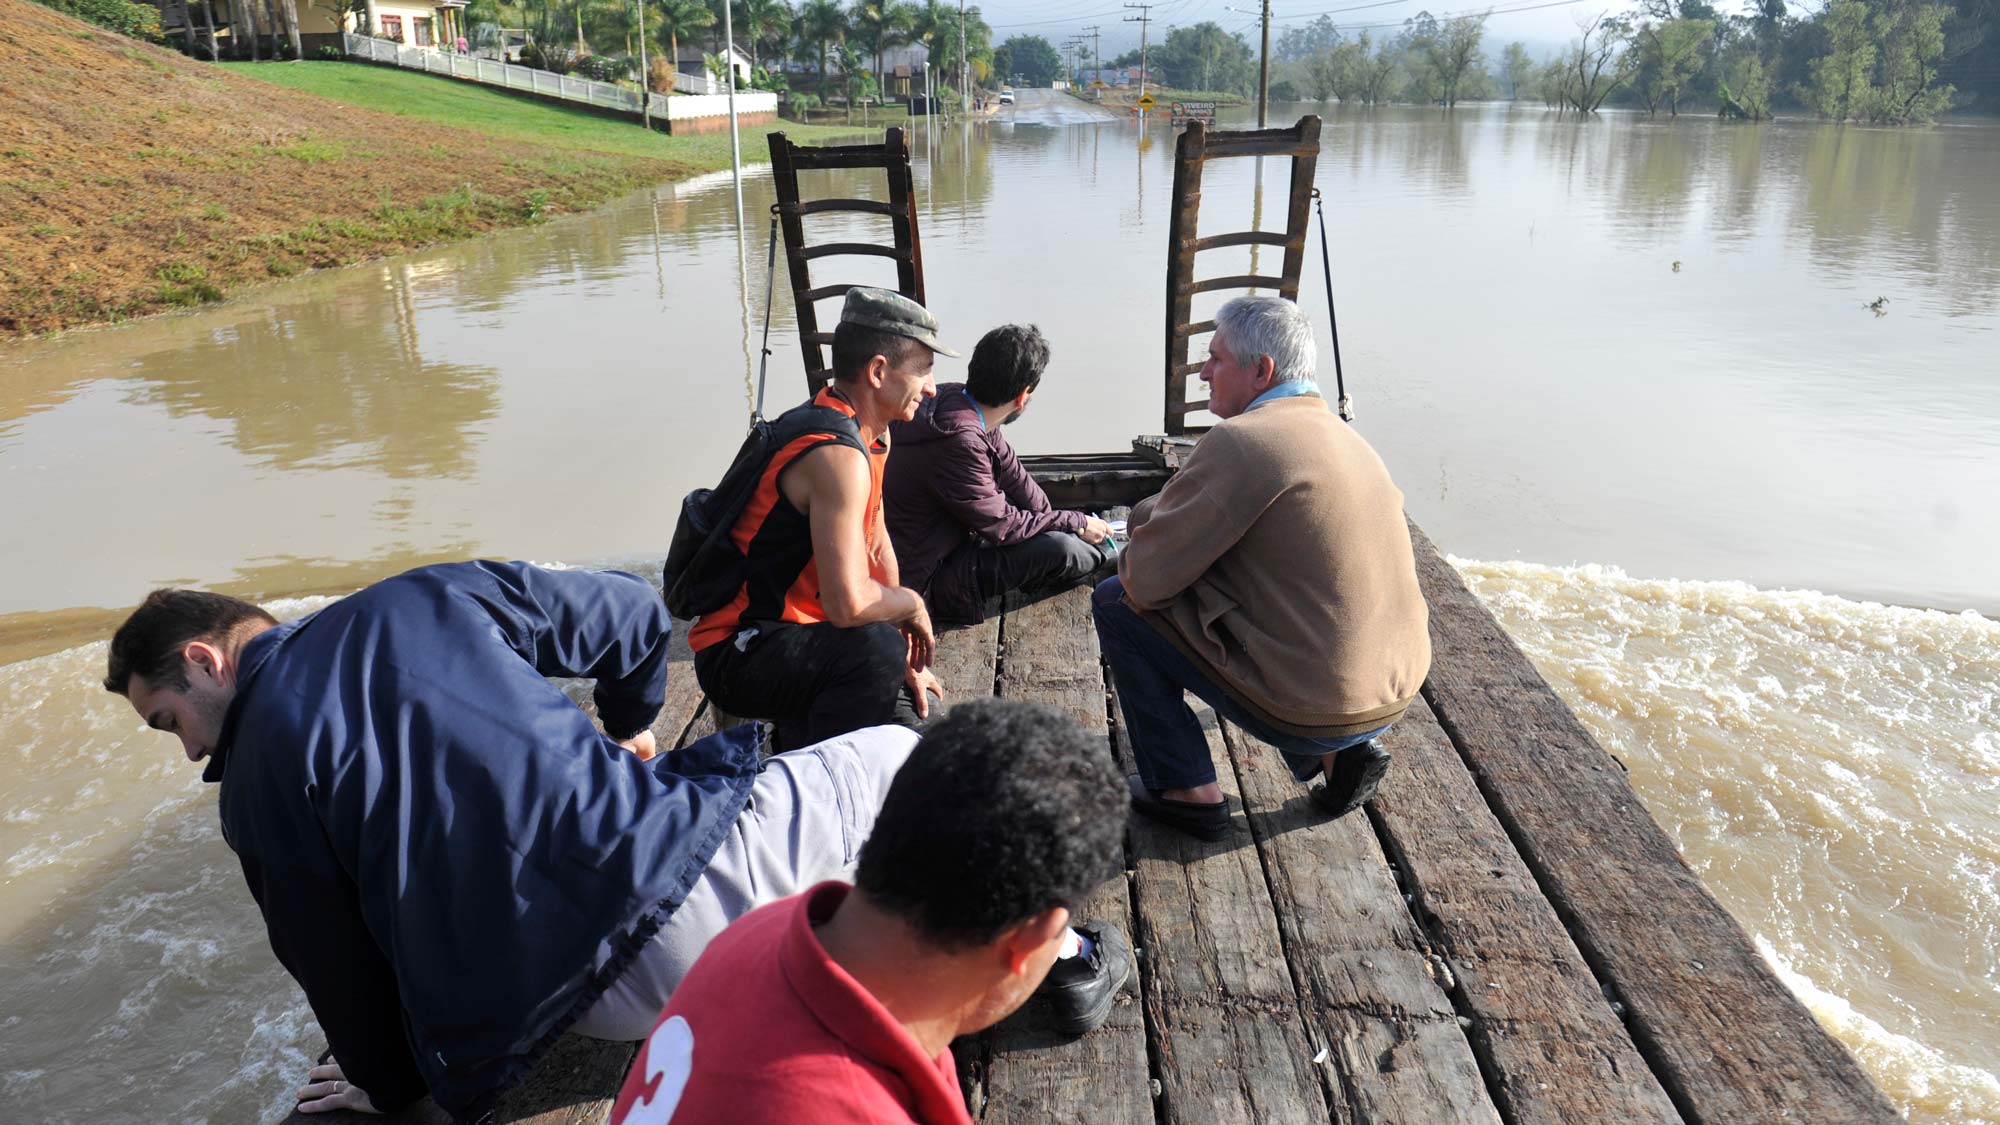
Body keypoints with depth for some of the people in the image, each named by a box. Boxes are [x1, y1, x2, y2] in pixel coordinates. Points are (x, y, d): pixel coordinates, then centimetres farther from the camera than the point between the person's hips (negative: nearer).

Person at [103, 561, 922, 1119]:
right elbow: (636, 618, 16)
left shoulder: (255, 789, 5)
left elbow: (332, 961, 10)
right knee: (898, 754, 20)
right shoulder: (428, 597, 9)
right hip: (683, 861, 1)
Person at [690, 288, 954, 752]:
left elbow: (877, 546, 14)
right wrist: (912, 604, -14)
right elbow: (849, 604, -35)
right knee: (876, 648, -35)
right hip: (737, 657, -10)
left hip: (796, 634, 10)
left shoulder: (872, 432, 7)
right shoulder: (839, 455, -26)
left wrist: (904, 658, 7)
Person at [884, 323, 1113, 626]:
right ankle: (1108, 557, 14)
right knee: (1058, 549, -17)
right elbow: (1002, 526, -23)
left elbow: (1012, 473, 6)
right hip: (927, 582, -10)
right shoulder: (960, 442, -33)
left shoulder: (955, 397, -5)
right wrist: (1077, 523, -10)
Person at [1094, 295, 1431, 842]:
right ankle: (1341, 752, 18)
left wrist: (1134, 556, 8)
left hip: (1308, 711, -8)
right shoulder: (1344, 436, 11)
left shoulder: (1241, 441, -17)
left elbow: (1147, 580, -16)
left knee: (1115, 603, 3)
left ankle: (1187, 791, 9)